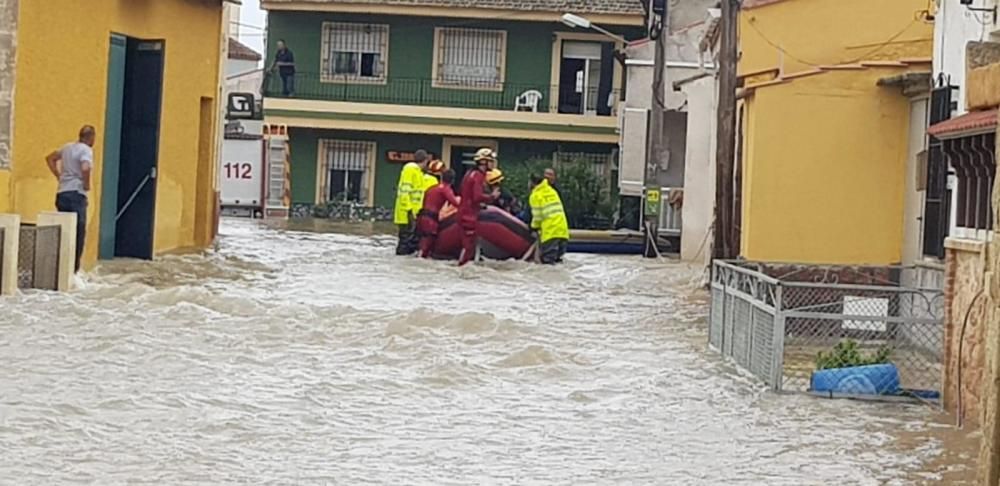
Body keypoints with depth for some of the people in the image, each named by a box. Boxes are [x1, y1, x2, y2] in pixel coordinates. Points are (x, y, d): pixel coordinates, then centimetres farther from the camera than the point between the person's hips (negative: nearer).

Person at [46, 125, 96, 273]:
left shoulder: (68, 147, 15)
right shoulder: (86, 150, -8)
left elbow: (50, 158, 28)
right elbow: (85, 168, -27)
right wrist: (87, 184, -11)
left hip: (62, 194, 7)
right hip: (76, 194, -7)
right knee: (78, 234, -3)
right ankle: (73, 269, -6)